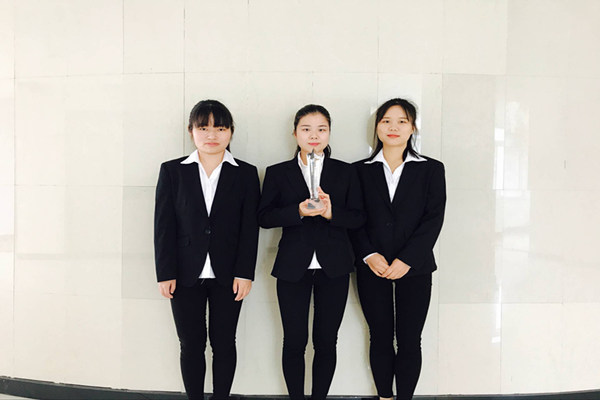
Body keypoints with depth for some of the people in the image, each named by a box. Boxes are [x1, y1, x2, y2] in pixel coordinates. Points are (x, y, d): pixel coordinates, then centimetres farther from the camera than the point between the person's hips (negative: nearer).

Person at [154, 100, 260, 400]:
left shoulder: (246, 174, 4)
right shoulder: (172, 171, 4)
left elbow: (250, 227, 0)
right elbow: (163, 225, 1)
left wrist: (244, 273, -6)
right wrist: (165, 273, -5)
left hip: (227, 275, 0)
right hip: (186, 275, 0)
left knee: (224, 344, 8)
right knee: (191, 345, 8)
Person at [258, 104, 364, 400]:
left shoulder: (345, 173, 6)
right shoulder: (277, 173, 5)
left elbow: (358, 218, 2)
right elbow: (264, 217, -3)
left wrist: (331, 212, -17)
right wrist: (298, 212, -18)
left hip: (333, 267, 1)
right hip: (293, 267, 0)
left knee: (326, 341, 8)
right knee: (294, 341, 6)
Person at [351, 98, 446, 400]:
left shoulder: (431, 169, 5)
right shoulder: (361, 171, 7)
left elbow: (434, 218, -3)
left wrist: (406, 260, -13)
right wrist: (369, 255, -12)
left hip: (414, 268, -1)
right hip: (372, 268, 1)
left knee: (410, 340, 3)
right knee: (380, 338, 7)